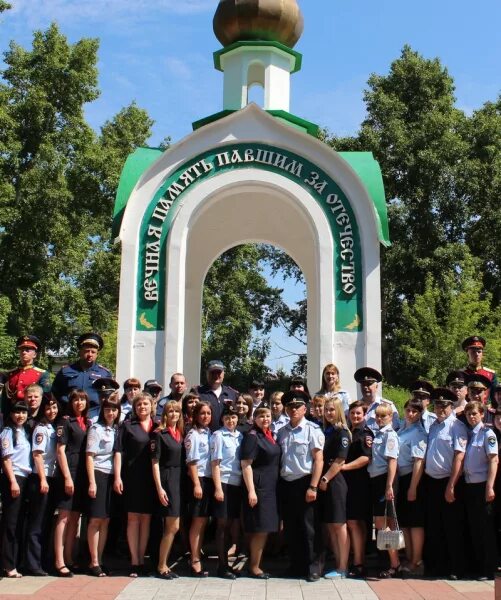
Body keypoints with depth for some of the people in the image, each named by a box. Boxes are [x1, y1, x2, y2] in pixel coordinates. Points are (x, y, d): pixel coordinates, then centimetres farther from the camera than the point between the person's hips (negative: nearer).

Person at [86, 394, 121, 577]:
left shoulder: (117, 429, 12)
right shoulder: (96, 428, -3)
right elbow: (90, 456, -7)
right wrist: (92, 482, -13)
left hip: (112, 477, 5)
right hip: (98, 475, -5)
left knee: (105, 520, 6)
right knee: (96, 519, -3)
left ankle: (99, 560, 13)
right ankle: (94, 562, 4)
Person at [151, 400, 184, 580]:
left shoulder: (181, 434, 12)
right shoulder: (159, 434, -6)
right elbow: (155, 462, -9)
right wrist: (159, 488, -14)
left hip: (179, 481, 6)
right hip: (166, 480, -6)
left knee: (171, 527, 9)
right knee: (173, 527, -8)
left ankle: (163, 564, 17)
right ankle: (161, 566, 3)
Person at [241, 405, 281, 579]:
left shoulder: (269, 436, 13)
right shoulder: (252, 437, -12)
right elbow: (246, 465, -17)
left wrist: (275, 485, 17)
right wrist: (251, 491, -21)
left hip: (270, 487, 8)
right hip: (258, 487, -8)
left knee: (265, 529, 11)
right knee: (260, 529, -5)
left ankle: (255, 564, 20)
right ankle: (254, 567, 6)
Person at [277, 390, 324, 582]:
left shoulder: (312, 430, -6)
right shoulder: (282, 432, 10)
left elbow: (319, 460, -9)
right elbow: (277, 459, 13)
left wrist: (313, 487, -15)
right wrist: (278, 483, 4)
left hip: (304, 483, -5)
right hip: (286, 484, 5)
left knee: (308, 528, 0)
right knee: (290, 528, 11)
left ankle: (313, 568, 11)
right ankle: (295, 566, 23)